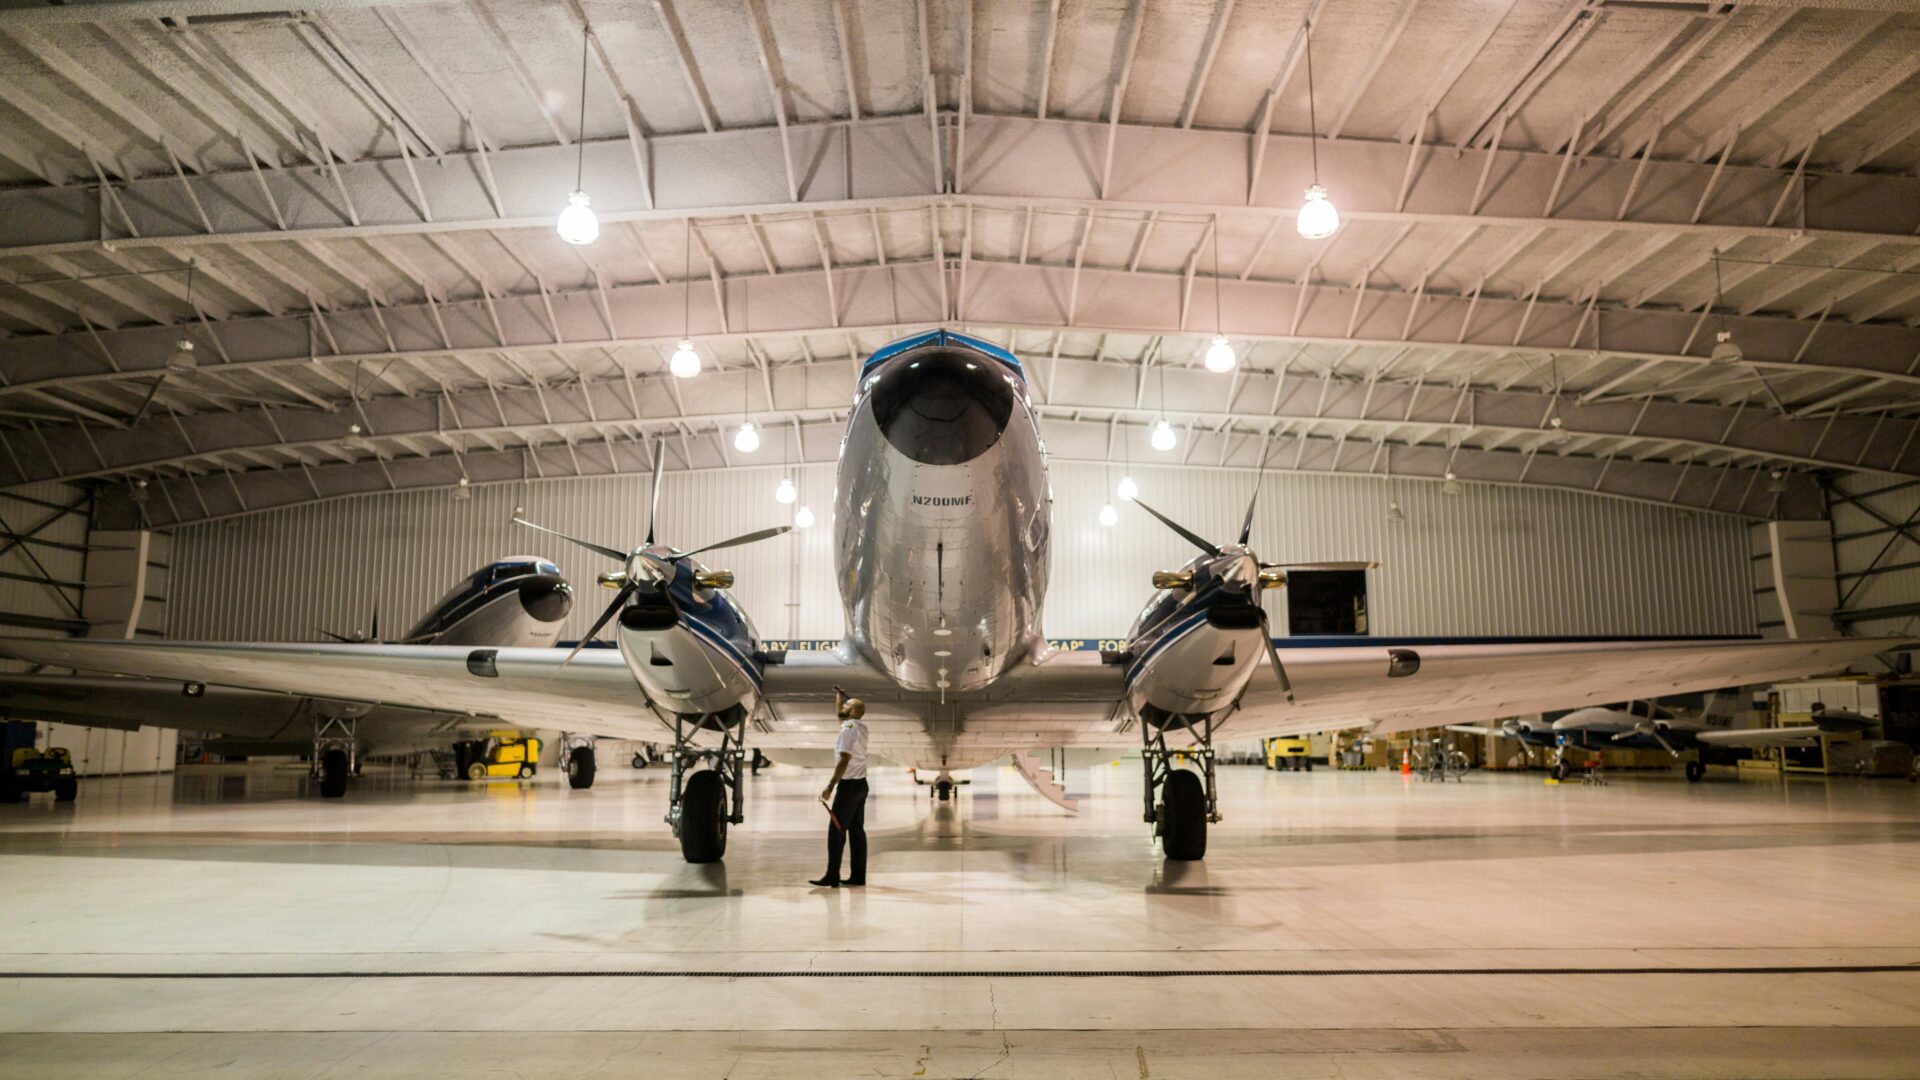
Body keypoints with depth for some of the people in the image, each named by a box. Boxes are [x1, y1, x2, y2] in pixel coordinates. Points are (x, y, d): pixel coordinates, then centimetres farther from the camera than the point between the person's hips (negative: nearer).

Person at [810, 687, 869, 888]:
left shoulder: (848, 728, -15)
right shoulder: (860, 726, 11)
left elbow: (844, 761, -22)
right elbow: (840, 714, 33)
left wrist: (830, 787, -23)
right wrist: (839, 696, 32)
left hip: (849, 786, -9)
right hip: (861, 784, 9)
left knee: (836, 831, -7)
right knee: (857, 831, 9)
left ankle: (832, 877, -8)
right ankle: (858, 877, 11)